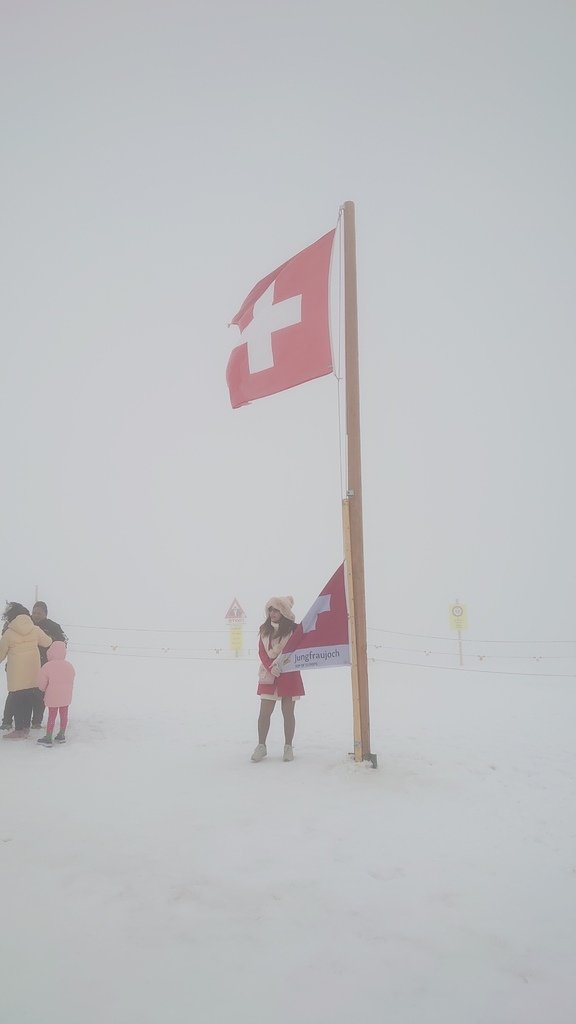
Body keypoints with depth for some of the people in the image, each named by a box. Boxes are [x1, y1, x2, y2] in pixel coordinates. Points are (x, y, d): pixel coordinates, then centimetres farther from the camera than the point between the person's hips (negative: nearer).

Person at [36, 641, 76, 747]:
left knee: (51, 716, 4)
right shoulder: (69, 666, 2)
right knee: (64, 715, 13)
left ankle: (48, 738, 10)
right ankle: (61, 735, 24)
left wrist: (42, 690, 15)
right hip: (66, 696, 4)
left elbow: (42, 683, -7)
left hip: (52, 696, -4)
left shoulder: (47, 667, -14)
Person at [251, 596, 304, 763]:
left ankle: (288, 747, 14)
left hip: (288, 674, -3)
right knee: (264, 712, 0)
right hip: (268, 675, 3)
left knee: (288, 712, 4)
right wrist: (271, 668, -11)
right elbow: (262, 652, 4)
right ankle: (261, 746, 11)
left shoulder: (292, 629, -4)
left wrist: (279, 665, -15)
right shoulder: (265, 629, 7)